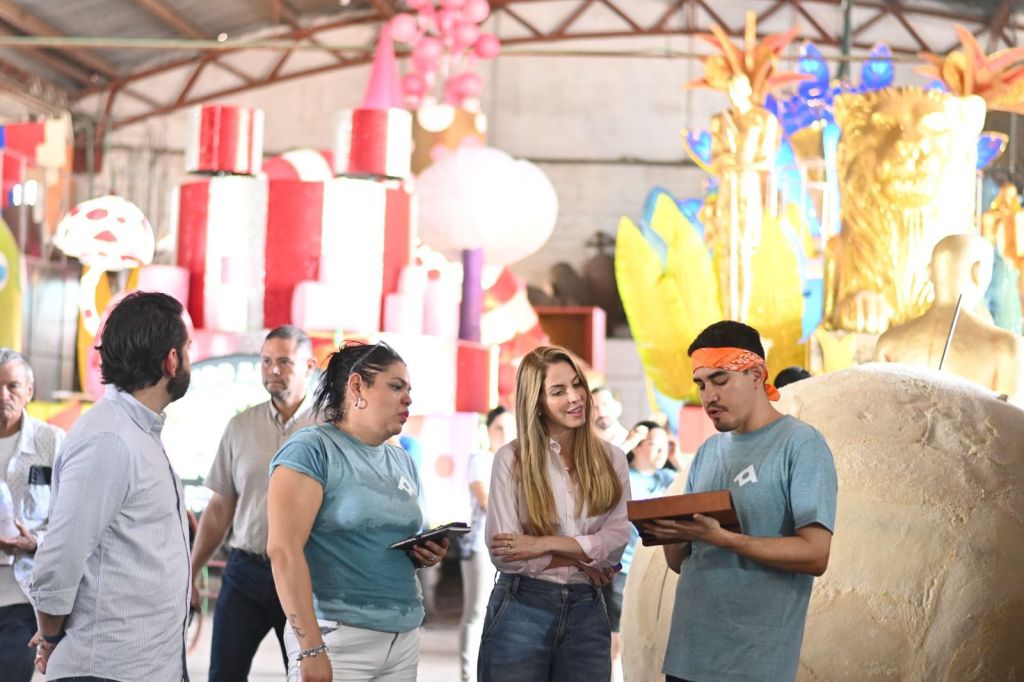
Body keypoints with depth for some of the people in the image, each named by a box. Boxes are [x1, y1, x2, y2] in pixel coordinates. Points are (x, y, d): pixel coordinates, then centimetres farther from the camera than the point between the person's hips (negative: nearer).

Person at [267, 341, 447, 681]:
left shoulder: (402, 462, 15)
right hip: (336, 635, -7)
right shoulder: (311, 450, -8)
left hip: (405, 636, 7)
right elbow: (283, 549, -17)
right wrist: (310, 648, -22)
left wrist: (424, 555, 3)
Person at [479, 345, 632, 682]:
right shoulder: (511, 458, -4)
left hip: (587, 613, 3)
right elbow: (505, 553, -10)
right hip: (520, 610, -3)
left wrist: (545, 544, -14)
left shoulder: (611, 458, 5)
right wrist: (582, 560, -7)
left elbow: (617, 540, -5)